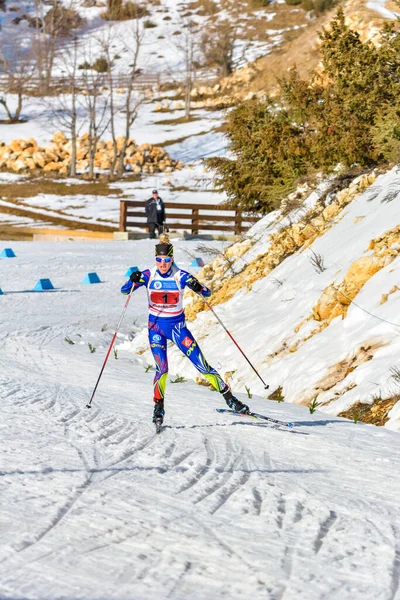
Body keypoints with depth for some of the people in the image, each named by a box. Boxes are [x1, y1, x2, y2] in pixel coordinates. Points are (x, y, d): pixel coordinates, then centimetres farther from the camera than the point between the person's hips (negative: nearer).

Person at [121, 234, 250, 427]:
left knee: (202, 365, -3)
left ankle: (229, 398, 8)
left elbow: (207, 293, -10)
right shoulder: (148, 275, -8)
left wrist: (198, 287, -32)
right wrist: (133, 281, -32)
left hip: (177, 326, 0)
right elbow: (124, 290, -11)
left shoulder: (181, 276, -11)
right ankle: (158, 408, -3)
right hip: (156, 326, 0)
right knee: (162, 368, -18)